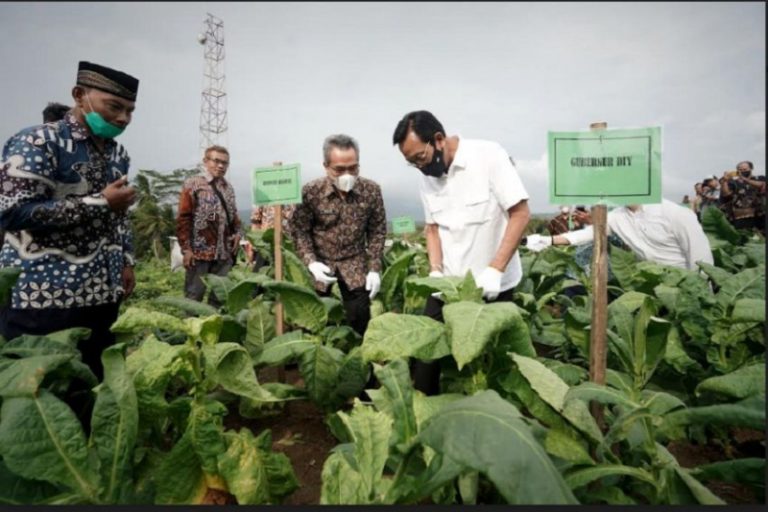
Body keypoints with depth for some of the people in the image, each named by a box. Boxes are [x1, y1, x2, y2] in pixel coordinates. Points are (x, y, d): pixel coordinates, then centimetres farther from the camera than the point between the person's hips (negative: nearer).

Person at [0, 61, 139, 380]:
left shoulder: (118, 154, 11)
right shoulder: (38, 142, -11)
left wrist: (126, 262, 12)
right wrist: (101, 203, -20)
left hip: (103, 295, 7)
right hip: (44, 297, -6)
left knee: (96, 383, 15)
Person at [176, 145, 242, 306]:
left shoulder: (228, 187, 14)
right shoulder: (192, 184, -5)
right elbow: (183, 219, -8)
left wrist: (237, 232, 2)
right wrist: (186, 248, -13)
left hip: (224, 253, 6)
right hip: (199, 251, -5)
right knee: (194, 296, 2)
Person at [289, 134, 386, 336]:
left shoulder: (371, 190, -12)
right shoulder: (310, 192, -17)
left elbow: (377, 231, -2)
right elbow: (300, 231, -6)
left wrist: (374, 269, -7)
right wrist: (311, 262, -20)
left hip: (355, 262, 1)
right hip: (320, 262, 0)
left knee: (360, 318, 4)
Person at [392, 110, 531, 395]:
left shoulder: (488, 155, -14)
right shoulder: (426, 177, 2)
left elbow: (521, 214, -15)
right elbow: (432, 227, 9)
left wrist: (495, 269, -22)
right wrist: (436, 270, -7)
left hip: (492, 285, -4)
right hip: (448, 284, 4)